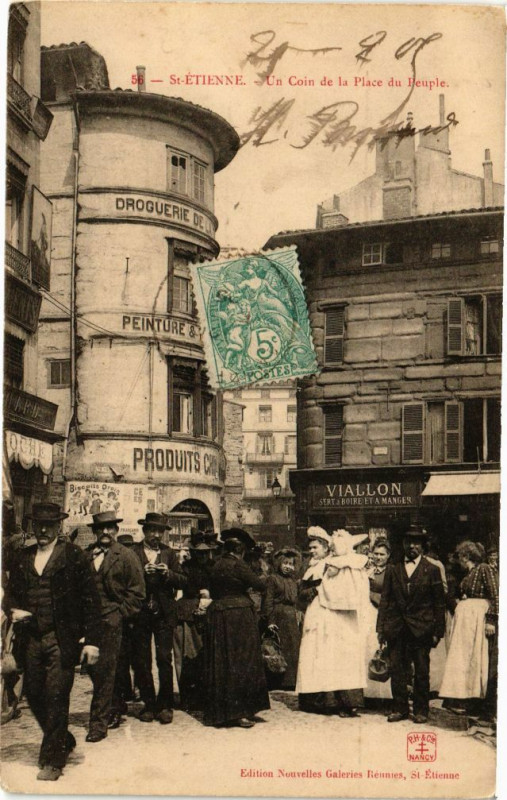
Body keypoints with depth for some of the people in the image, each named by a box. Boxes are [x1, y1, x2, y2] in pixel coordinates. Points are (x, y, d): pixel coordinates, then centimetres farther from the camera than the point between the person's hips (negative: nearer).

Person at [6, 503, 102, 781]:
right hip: (31, 640, 5)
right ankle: (63, 741, 31)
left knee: (56, 697, -4)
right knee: (33, 695, 9)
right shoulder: (22, 558, 12)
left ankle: (52, 760, 9)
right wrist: (14, 610, -4)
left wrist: (91, 640, -10)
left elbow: (91, 600, -5)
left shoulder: (74, 556, -3)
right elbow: (11, 594, 20)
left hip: (62, 640, -5)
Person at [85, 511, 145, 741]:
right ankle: (113, 711, 26)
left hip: (111, 620, -4)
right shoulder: (84, 555, 9)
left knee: (105, 670, -5)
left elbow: (136, 591, 1)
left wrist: (120, 613, -4)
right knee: (93, 668, 7)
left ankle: (99, 723, 0)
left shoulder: (125, 556, 2)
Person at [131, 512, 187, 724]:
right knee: (141, 661, 4)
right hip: (140, 613, 0)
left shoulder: (170, 554, 11)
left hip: (164, 614, 0)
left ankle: (165, 705, 4)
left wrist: (168, 573, -14)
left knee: (164, 659, -5)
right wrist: (143, 573, -21)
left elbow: (184, 581, 4)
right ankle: (149, 704, 15)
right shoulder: (132, 552, 5)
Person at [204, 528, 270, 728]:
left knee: (221, 664, 11)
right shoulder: (238, 565, -13)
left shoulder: (215, 567, 8)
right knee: (242, 663, 1)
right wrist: (263, 578, 11)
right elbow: (260, 584, -9)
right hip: (240, 616, -7)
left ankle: (221, 711, 16)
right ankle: (241, 712, 1)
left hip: (217, 616, 7)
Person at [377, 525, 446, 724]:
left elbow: (439, 603, 3)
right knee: (397, 670, 4)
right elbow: (385, 600, 8)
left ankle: (421, 710, 14)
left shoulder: (431, 570, 3)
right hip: (397, 628, 2)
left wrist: (438, 631, -2)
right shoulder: (392, 569, 9)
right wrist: (381, 628, 2)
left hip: (421, 629, -2)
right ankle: (399, 708, 15)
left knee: (421, 672, 4)